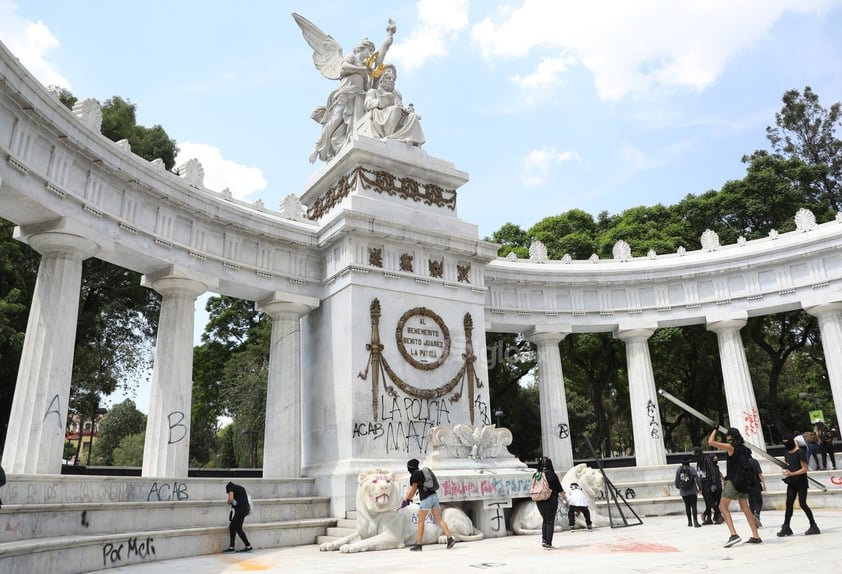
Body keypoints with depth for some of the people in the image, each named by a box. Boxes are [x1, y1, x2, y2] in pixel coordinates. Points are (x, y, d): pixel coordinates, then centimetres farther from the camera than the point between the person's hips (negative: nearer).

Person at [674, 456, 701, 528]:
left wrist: (677, 485, 22)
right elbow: (697, 479, -14)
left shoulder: (678, 470, -1)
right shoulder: (692, 469, -8)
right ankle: (695, 521, -12)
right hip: (692, 491, -3)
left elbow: (677, 480, 1)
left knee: (687, 506, 15)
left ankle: (689, 521, 23)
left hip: (683, 492, 3)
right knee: (694, 506, -2)